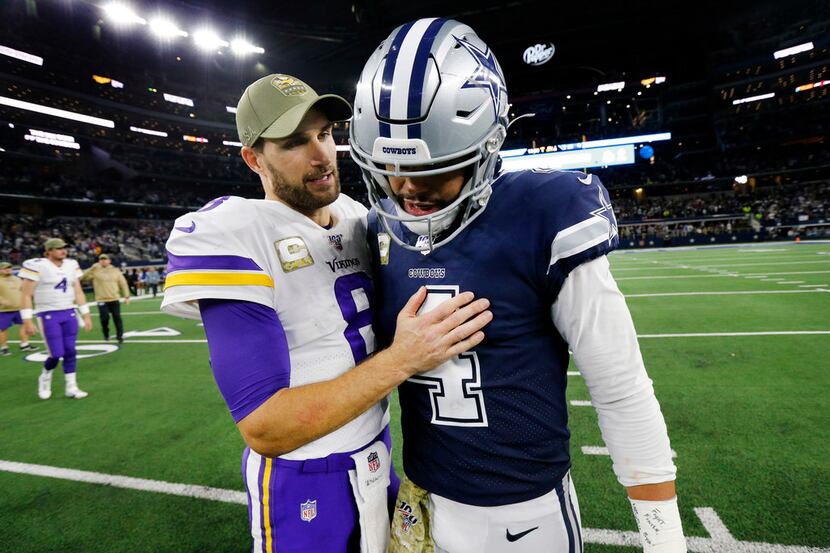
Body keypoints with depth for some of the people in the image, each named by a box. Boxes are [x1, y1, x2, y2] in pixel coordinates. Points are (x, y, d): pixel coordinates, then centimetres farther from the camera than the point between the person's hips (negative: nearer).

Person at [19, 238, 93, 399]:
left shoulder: (71, 265, 6)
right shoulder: (37, 266, -11)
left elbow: (78, 292, 10)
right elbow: (26, 295, -9)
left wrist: (86, 315, 7)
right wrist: (27, 321, -13)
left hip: (69, 314, 5)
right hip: (48, 316, -5)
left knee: (70, 352, 4)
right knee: (56, 354, -5)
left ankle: (71, 387, 13)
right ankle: (45, 378, 26)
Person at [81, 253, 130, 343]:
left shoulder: (115, 271, 9)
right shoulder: (95, 271, 2)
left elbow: (123, 283, 9)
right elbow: (82, 277, -10)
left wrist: (126, 296, 3)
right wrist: (92, 268, -18)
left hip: (115, 299, 1)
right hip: (101, 300, -1)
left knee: (117, 318, 0)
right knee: (104, 318, 0)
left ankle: (120, 336, 7)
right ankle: (106, 334, 24)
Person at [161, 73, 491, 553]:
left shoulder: (361, 220, 0)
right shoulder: (232, 239, -21)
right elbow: (264, 429, -25)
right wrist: (402, 359, -29)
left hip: (379, 457, 6)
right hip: (304, 482, -6)